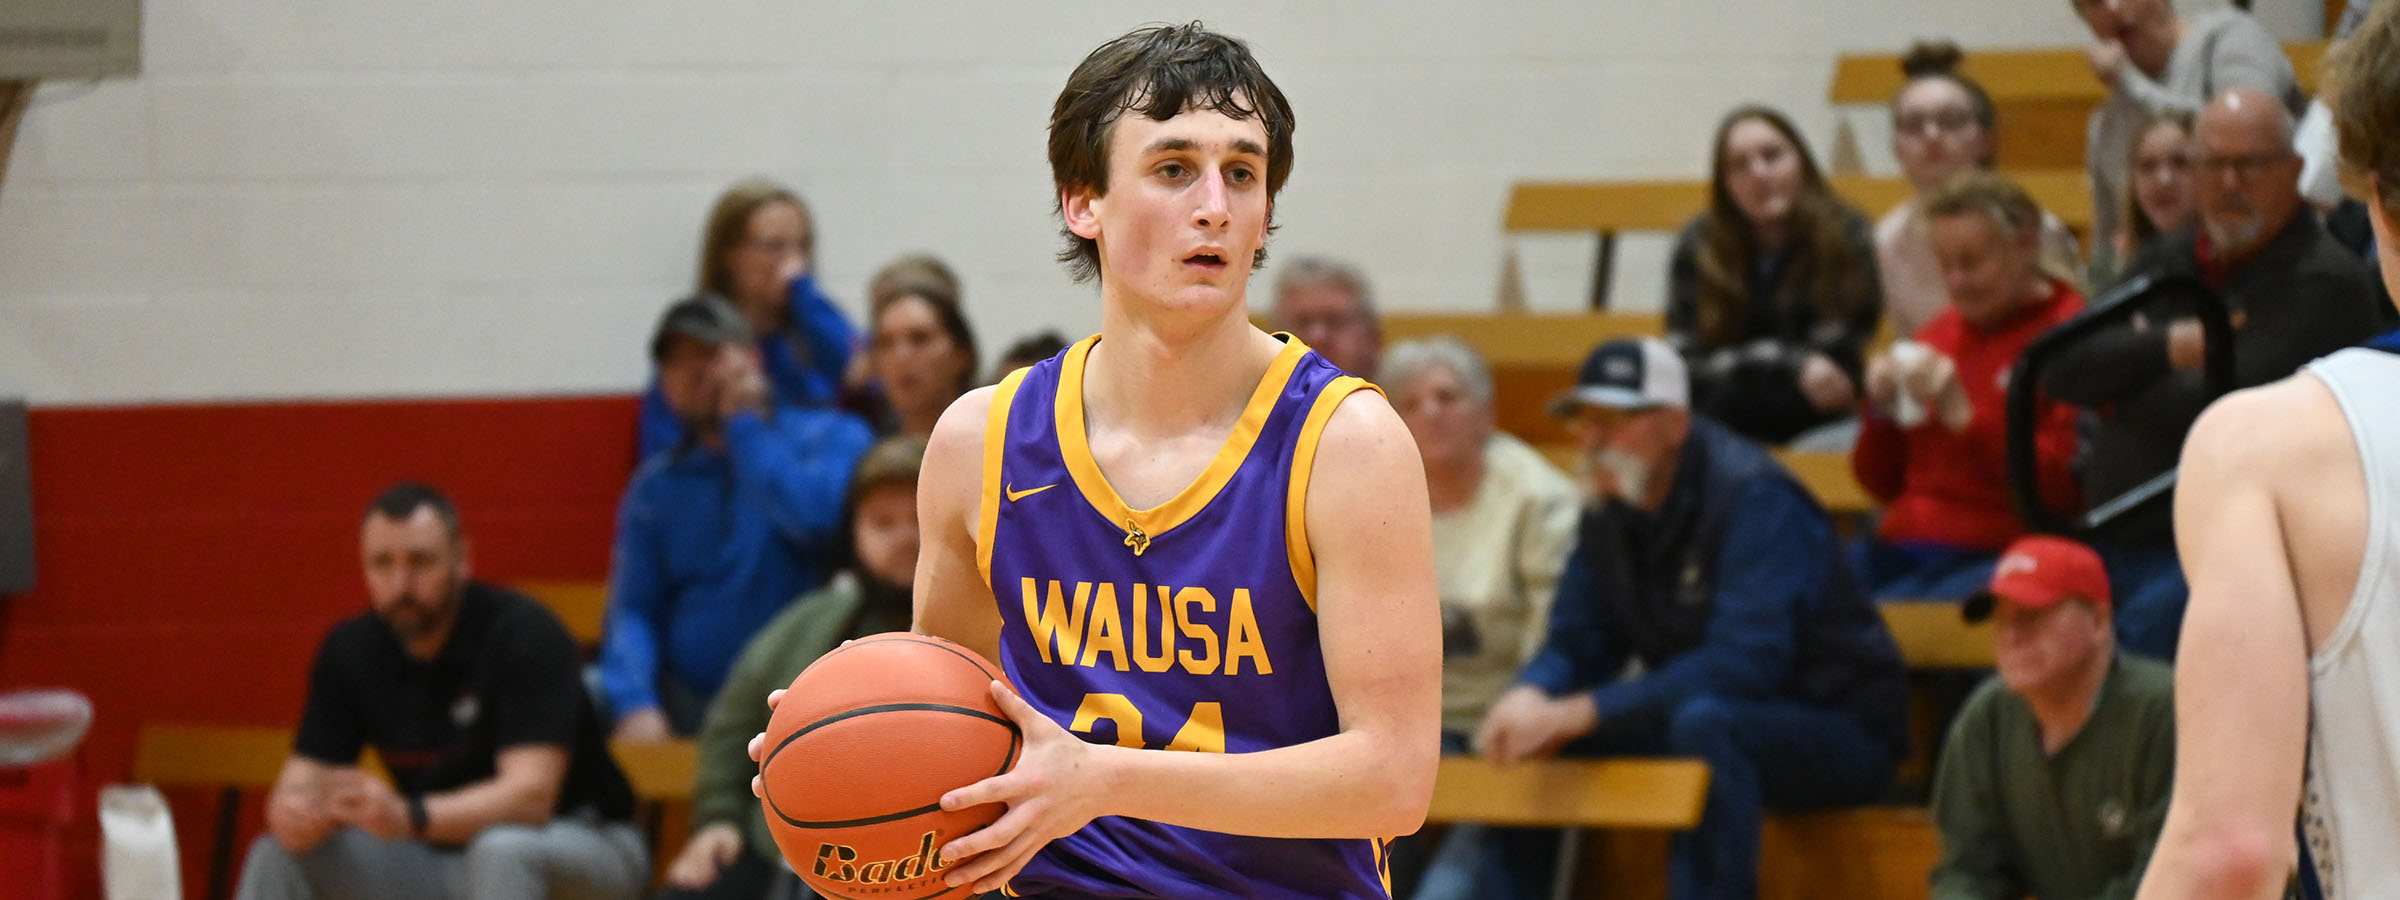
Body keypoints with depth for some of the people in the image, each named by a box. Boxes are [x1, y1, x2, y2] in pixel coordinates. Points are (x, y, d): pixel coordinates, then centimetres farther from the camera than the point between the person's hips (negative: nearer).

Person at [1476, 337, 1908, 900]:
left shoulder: (1756, 499, -21)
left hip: (1839, 729, -7)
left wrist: (1580, 713, -36)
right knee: (1522, 738, -6)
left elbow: (1744, 664, -31)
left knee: (1704, 722, -38)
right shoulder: (1610, 509, 3)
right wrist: (1529, 697, -22)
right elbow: (1576, 642, 4)